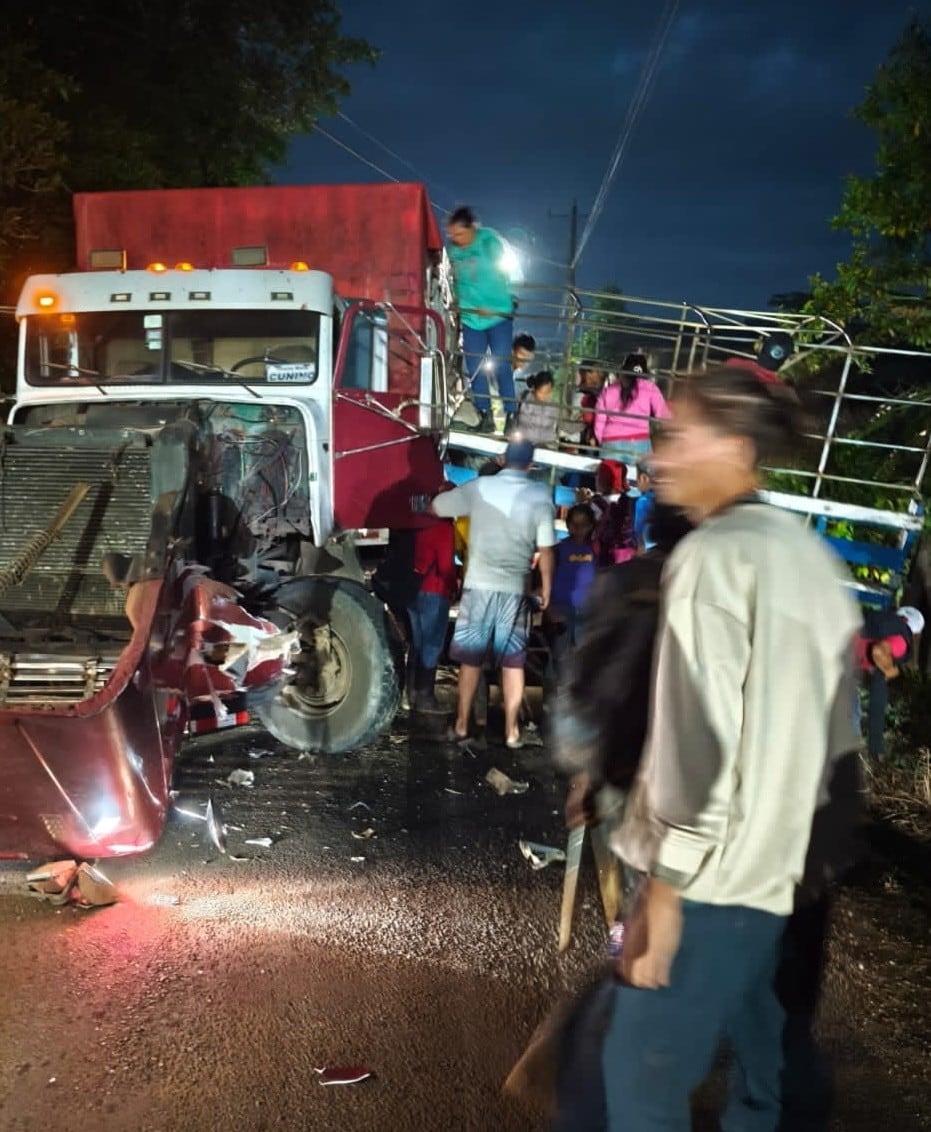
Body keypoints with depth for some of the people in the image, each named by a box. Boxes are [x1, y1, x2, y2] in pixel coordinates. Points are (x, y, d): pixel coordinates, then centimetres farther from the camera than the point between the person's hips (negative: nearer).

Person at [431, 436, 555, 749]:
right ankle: (512, 731, 13)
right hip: (516, 589, 0)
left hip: (478, 585, 0)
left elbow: (436, 508, 10)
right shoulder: (540, 496, -2)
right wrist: (546, 587, 8)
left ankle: (461, 727, 13)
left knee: (470, 658, 8)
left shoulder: (479, 487, -1)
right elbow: (545, 550, -4)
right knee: (513, 661, 9)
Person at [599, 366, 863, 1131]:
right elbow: (836, 731, 12)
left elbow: (700, 734, -22)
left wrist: (664, 889, -16)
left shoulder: (712, 556, -16)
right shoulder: (812, 557, 8)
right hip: (777, 862, 9)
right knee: (751, 1038, 23)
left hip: (712, 871, -8)